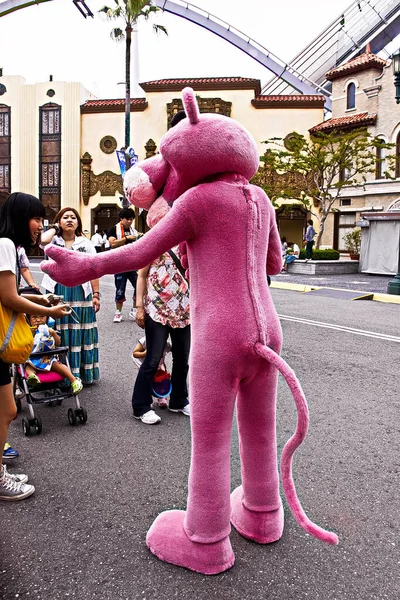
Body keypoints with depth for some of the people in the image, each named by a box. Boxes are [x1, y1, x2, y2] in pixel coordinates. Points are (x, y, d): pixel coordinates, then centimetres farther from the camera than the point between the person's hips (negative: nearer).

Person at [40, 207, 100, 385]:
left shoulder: (86, 243, 7)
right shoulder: (53, 241, 4)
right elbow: (43, 240, -22)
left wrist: (96, 294, 0)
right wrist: (55, 228, -3)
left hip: (80, 293, 1)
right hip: (57, 293, -1)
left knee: (81, 334, 7)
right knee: (59, 333, 2)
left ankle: (83, 373, 17)